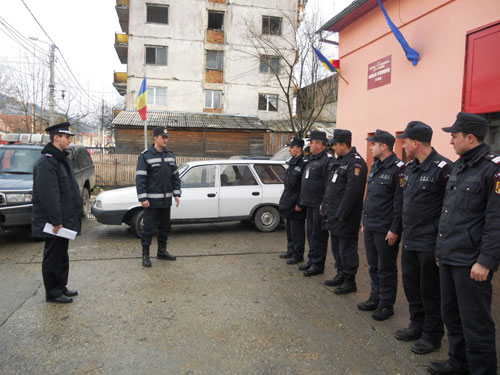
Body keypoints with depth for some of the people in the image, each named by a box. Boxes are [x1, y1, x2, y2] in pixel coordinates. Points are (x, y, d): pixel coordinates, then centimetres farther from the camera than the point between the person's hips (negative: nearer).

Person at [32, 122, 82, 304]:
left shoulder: (62, 159, 14)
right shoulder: (46, 163, -19)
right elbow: (48, 195, -24)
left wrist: (66, 219, 20)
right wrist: (56, 221, -24)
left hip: (64, 219, 10)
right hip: (54, 221, -10)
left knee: (61, 255, 18)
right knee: (53, 257, 1)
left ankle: (61, 287, 30)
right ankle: (53, 293, 13)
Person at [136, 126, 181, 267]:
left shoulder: (170, 155, 10)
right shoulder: (145, 156, -8)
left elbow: (175, 176, 14)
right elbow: (140, 178, -11)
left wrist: (176, 194, 7)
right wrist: (143, 198, -17)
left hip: (166, 200, 6)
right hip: (152, 201, -6)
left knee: (165, 227, 15)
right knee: (148, 228, 0)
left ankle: (162, 251, 29)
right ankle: (145, 255, 12)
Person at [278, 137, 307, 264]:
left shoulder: (304, 164, -18)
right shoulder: (292, 162, 13)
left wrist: (300, 204, -21)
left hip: (296, 205, -10)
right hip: (288, 202, 10)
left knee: (297, 230, 0)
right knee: (289, 229, 19)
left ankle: (298, 255, 11)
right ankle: (291, 251, 32)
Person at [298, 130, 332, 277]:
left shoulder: (327, 160, -15)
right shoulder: (312, 159, 16)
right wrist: (302, 201, 20)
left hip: (319, 205, -10)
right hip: (310, 204, 10)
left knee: (318, 235, -1)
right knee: (311, 233, 17)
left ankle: (318, 264, 9)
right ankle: (312, 260, 28)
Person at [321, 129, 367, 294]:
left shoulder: (356, 163, -17)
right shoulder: (338, 160, 14)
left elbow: (352, 191, -23)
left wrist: (341, 214, -22)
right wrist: (325, 205, 15)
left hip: (345, 217, -10)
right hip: (333, 213, 10)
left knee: (347, 248, 1)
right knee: (336, 246, 19)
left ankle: (350, 281, 13)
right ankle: (341, 275, 33)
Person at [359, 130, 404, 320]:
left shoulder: (398, 169, -14)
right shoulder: (375, 167, 13)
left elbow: (400, 202, -17)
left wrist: (395, 229, -18)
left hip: (386, 230, -8)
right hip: (370, 227, 8)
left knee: (386, 269, 5)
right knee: (374, 266, 18)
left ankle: (386, 304, 19)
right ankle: (375, 298, 31)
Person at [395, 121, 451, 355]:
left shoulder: (442, 168, -16)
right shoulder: (410, 168, 9)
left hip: (430, 243, -8)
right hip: (410, 239, 8)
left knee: (430, 290, 6)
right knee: (411, 284, 18)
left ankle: (432, 335, 24)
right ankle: (418, 326, 37)